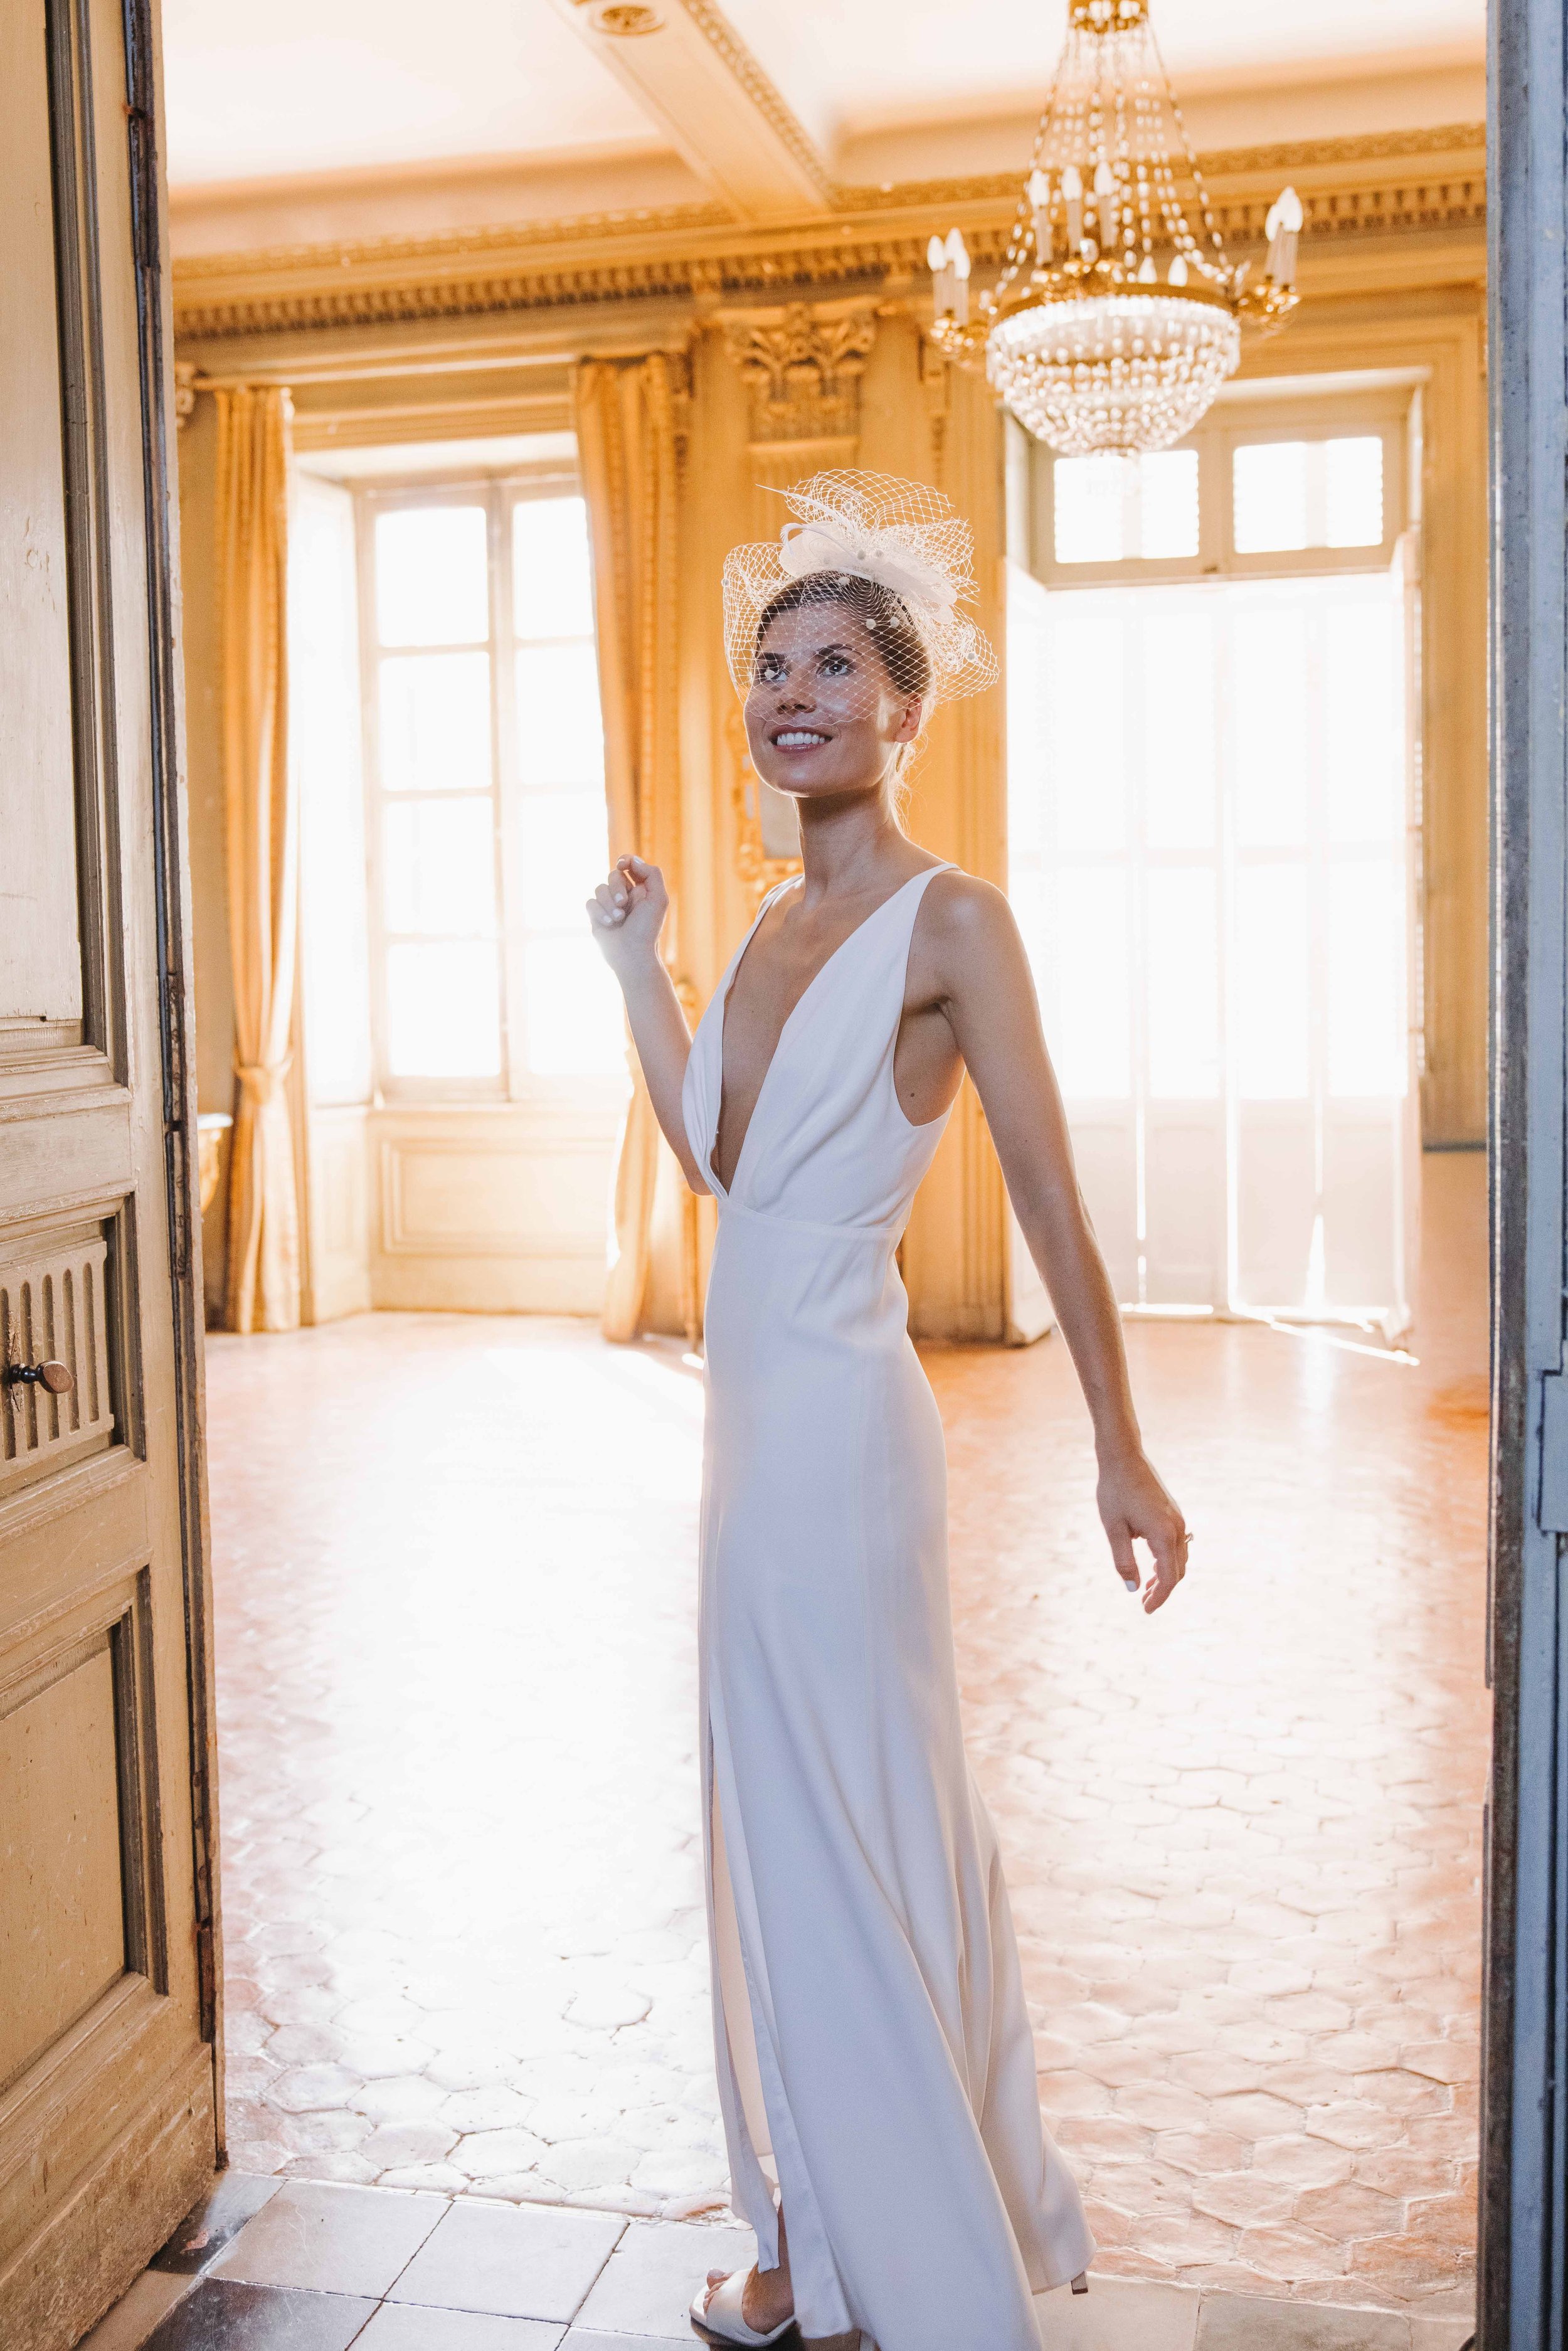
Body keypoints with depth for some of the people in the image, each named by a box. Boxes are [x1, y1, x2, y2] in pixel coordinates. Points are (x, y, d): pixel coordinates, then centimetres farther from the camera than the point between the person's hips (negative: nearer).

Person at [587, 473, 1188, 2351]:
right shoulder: (776, 921, 11)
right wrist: (636, 964, 17)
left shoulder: (951, 922, -12)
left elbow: (1050, 1204, -14)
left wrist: (1119, 1452, -13)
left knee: (847, 1841, 5)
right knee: (793, 1835, 18)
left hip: (839, 1423, -8)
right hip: (756, 1417, 8)